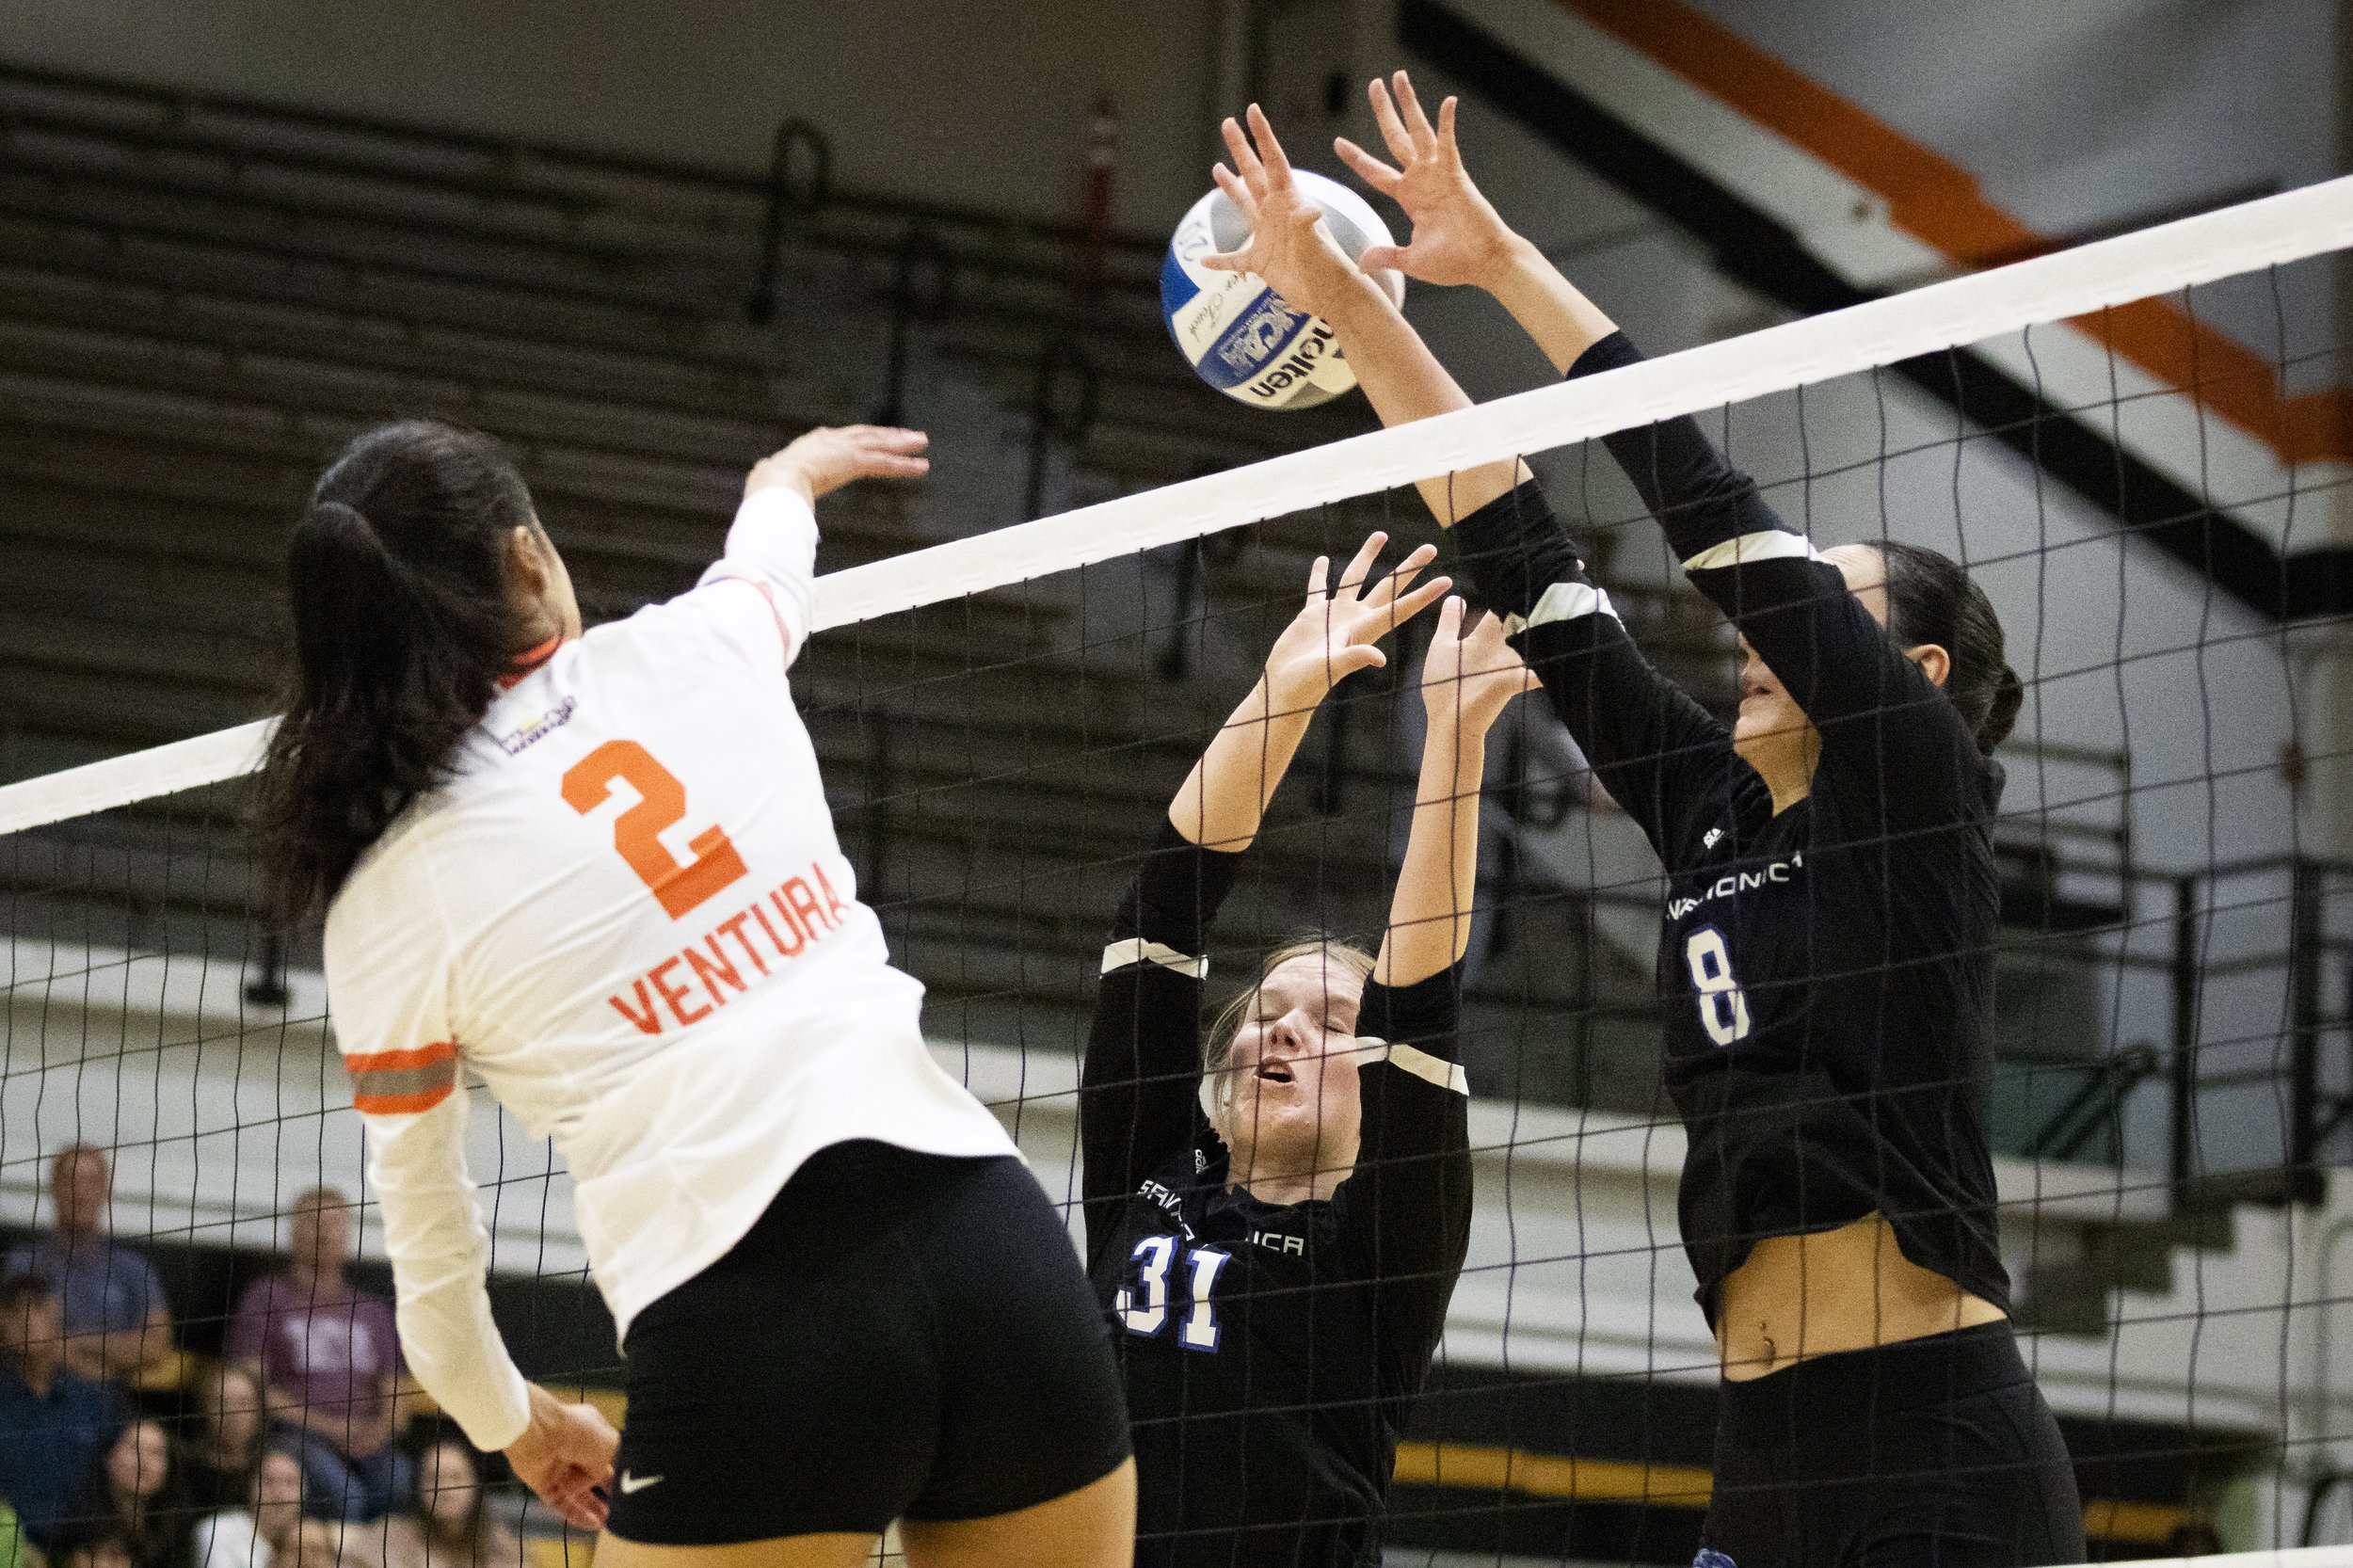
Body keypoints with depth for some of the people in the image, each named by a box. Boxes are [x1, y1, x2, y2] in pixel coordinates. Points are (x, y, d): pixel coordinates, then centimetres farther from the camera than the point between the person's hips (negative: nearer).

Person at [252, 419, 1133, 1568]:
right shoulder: (697, 651, 10)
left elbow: (429, 1255, 16)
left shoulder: (383, 905, 5)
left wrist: (512, 1422, 37)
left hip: (745, 1326, -3)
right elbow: (772, 560, 38)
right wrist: (790, 476, 62)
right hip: (988, 1239, 3)